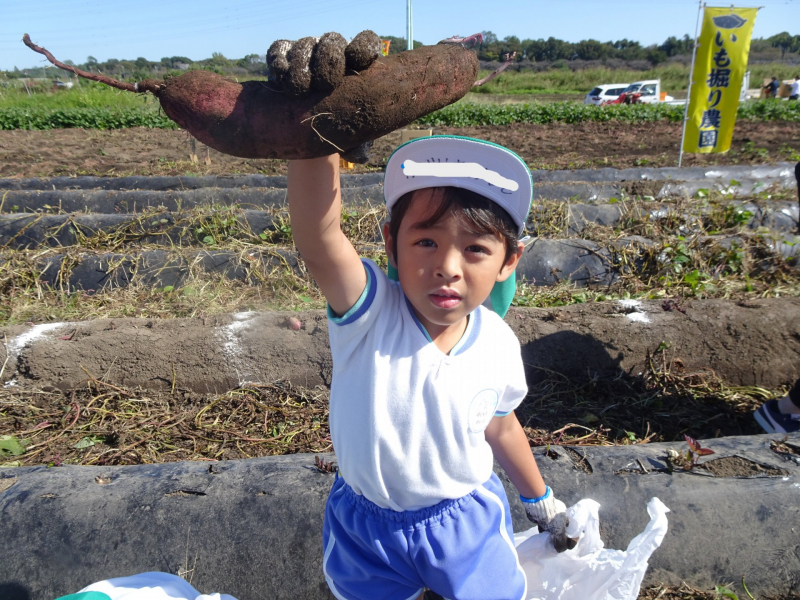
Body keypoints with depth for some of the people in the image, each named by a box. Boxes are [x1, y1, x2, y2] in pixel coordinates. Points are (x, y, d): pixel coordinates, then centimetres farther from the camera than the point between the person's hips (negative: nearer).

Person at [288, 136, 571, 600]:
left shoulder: (499, 345, -16)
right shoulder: (368, 313, -28)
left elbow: (500, 427, 3)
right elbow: (317, 239, -50)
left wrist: (541, 500, 16)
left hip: (467, 521, 1)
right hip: (365, 527, -1)